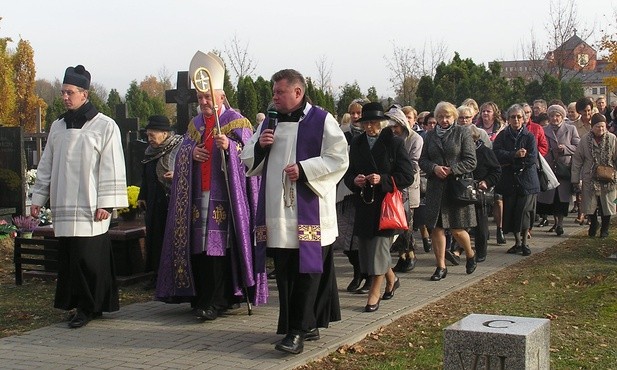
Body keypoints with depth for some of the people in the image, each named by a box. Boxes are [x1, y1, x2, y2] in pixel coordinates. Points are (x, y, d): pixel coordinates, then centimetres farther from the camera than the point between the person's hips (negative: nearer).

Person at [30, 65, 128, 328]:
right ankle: (77, 303, 15)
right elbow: (46, 166, 18)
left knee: (87, 257, -7)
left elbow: (112, 168, -6)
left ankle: (88, 307, 5)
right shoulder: (57, 127, 14)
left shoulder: (105, 126, -3)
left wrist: (105, 203, -11)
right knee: (68, 257, 5)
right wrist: (38, 198, 13)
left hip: (90, 206, -5)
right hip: (63, 206, 5)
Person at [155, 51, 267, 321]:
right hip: (198, 195, 6)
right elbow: (181, 151, 17)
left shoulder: (236, 122, 0)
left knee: (219, 245, -10)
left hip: (223, 195, -6)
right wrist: (190, 151, -6)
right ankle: (201, 297, 11)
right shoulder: (195, 124, 19)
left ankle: (217, 301, -9)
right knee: (198, 246, 4)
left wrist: (229, 145, -28)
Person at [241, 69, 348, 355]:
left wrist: (304, 169, -17)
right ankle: (309, 325, 17)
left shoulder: (321, 121, -3)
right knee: (284, 271, 7)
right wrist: (260, 146, -4)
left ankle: (299, 330, -2)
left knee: (307, 270, -5)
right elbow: (248, 161, 17)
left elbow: (339, 158, -8)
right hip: (278, 213, 6)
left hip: (309, 211, -6)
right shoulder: (269, 123, 15)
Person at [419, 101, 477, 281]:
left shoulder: (463, 133, 0)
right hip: (435, 187, 4)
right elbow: (422, 160, 9)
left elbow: (471, 162, -5)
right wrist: (434, 168, -11)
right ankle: (441, 266, 10)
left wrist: (451, 170, -16)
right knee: (436, 228, 1)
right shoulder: (430, 136, 11)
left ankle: (470, 254, 27)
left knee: (457, 229, -2)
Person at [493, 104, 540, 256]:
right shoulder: (502, 136, 6)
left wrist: (510, 162, -10)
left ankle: (524, 242, 8)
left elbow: (532, 158, -11)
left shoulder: (529, 136, 1)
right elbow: (497, 154, -9)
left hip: (526, 180, -2)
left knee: (524, 212, -6)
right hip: (508, 181, 2)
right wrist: (515, 155, -20)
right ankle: (517, 242, 18)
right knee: (510, 213, 4)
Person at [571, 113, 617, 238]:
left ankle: (605, 229, 24)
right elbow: (577, 160, 1)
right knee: (590, 205, 6)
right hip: (590, 179, 0)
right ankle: (593, 225, 30)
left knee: (606, 205, 5)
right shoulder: (585, 140, -3)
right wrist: (575, 179, -1)